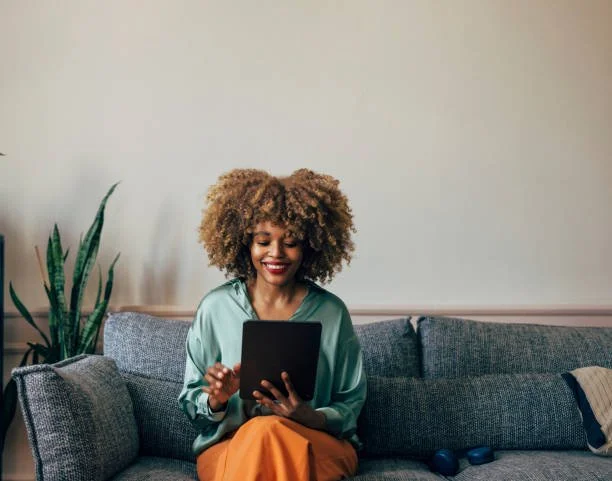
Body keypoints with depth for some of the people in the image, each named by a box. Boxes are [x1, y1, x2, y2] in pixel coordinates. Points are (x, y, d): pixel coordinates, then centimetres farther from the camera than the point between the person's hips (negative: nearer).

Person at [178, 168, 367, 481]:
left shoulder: (332, 312, -1)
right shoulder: (215, 307, 0)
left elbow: (350, 405, 4)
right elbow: (191, 404, 6)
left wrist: (312, 418, -18)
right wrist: (216, 399, -18)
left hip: (320, 446, 0)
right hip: (228, 447, 1)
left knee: (267, 432, -35)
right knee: (262, 432, -35)